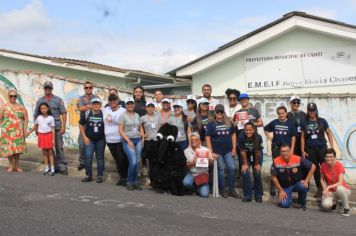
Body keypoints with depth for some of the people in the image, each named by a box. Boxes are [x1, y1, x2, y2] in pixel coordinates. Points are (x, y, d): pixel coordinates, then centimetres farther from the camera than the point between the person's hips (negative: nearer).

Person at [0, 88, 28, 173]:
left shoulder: (21, 107, 9)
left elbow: (26, 119, 7)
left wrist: (25, 130, -2)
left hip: (18, 132, 1)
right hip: (7, 131, -1)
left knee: (18, 148, 2)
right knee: (9, 148, -1)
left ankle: (17, 166, 12)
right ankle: (11, 165, 13)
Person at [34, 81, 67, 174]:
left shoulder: (58, 99, 3)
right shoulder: (40, 101, 10)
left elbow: (63, 113, 0)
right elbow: (36, 115, 12)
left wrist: (63, 126, -8)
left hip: (57, 128, -2)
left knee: (59, 147, -3)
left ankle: (62, 166, 2)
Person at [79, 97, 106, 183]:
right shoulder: (87, 114, -4)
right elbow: (81, 125, 5)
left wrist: (106, 136, -5)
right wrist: (84, 137, -1)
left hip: (101, 140, 0)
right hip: (89, 139, 0)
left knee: (100, 157, 6)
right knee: (88, 157, -4)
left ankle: (99, 176, 15)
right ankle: (88, 175, 8)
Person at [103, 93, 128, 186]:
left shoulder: (123, 111, -7)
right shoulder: (105, 110, 7)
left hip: (120, 139, -5)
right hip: (110, 139, 5)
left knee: (122, 159, -4)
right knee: (117, 160, 13)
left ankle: (126, 177, 8)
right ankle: (122, 177, 22)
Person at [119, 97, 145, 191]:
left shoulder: (137, 115, 12)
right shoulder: (123, 116, -3)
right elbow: (120, 130, -7)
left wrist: (143, 138, 9)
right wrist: (128, 141, -12)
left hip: (138, 140, 5)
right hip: (128, 141, -5)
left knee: (137, 162, 4)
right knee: (133, 162, -15)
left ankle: (136, 182, 14)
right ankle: (129, 182, 0)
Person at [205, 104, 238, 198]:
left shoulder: (228, 122, 6)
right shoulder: (211, 123, -3)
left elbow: (233, 134, 11)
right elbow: (207, 138, -6)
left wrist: (234, 148, 4)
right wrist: (211, 152, -11)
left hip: (228, 151, 3)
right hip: (217, 151, -2)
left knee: (231, 168, -1)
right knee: (221, 169, 4)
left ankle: (232, 189, 11)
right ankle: (223, 190, 15)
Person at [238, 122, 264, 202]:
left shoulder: (258, 137, -31)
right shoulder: (241, 137, -31)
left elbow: (258, 152, -19)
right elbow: (242, 151, -19)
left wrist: (257, 164, -10)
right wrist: (245, 164, -12)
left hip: (257, 156, -1)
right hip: (246, 155, 1)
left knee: (257, 173, -7)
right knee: (245, 173, -11)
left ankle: (258, 195, 11)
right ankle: (248, 195, 1)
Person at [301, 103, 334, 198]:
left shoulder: (322, 121, 1)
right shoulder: (305, 123, 5)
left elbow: (329, 134, 4)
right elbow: (303, 137, 8)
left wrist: (332, 148, -3)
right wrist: (303, 151, 2)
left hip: (322, 148, -2)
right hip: (310, 149, 2)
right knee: (315, 169, 7)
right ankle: (319, 188, 17)